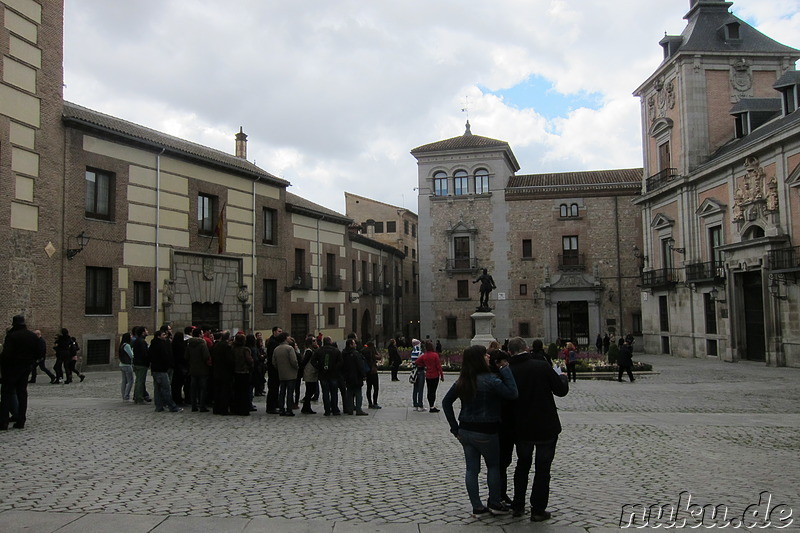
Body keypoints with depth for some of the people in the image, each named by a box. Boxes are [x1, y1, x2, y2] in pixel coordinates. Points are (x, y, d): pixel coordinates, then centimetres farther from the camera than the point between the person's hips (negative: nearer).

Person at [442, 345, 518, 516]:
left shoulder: (461, 381, 3)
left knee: (471, 469, 11)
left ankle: (477, 506, 18)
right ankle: (494, 503, 21)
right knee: (494, 466, 15)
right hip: (485, 432, -6)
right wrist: (505, 369, -14)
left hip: (465, 430, 6)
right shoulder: (490, 380, -18)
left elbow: (446, 402, 7)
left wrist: (455, 428, 10)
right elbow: (512, 393, -22)